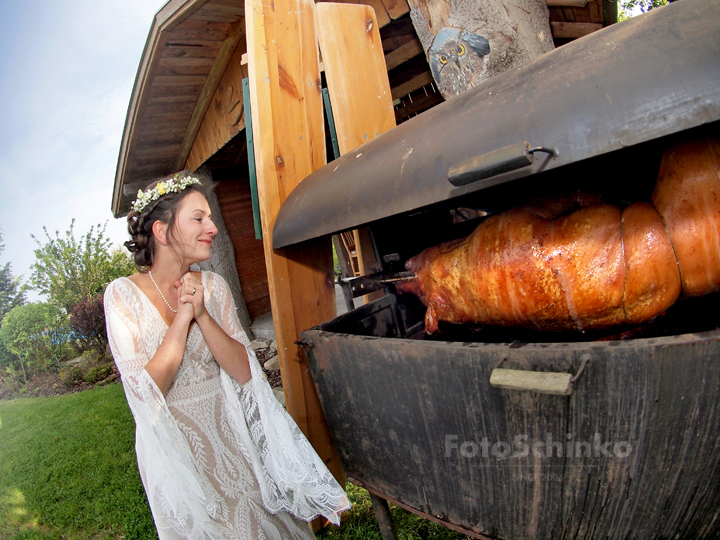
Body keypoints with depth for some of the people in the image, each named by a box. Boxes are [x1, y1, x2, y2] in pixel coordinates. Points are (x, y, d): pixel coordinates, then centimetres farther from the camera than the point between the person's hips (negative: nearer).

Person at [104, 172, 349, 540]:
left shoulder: (213, 286, -4)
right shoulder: (124, 295, -13)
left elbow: (243, 371, -11)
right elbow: (148, 389, -20)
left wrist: (202, 314, -22)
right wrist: (183, 315, -23)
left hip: (230, 433, 3)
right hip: (173, 443, -3)